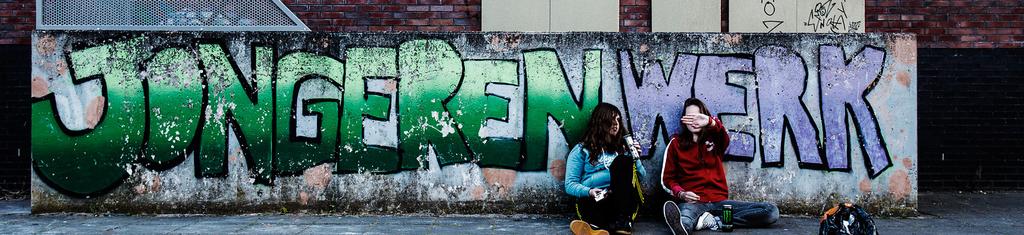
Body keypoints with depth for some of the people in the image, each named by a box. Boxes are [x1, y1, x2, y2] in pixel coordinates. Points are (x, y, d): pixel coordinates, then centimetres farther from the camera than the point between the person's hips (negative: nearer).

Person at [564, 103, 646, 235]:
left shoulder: (622, 148, 23)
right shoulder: (581, 150, 14)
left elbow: (641, 176, 19)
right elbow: (570, 185, 5)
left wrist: (635, 158, 1)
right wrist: (589, 192, -15)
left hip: (624, 201, 2)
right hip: (593, 200, -2)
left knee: (623, 160, -24)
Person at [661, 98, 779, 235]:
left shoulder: (714, 140, 16)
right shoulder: (676, 143, 13)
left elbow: (724, 136, -10)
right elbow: (667, 178, 12)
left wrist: (710, 122, -34)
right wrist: (680, 193, -11)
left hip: (719, 201, 3)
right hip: (692, 202, -3)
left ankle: (711, 221, -34)